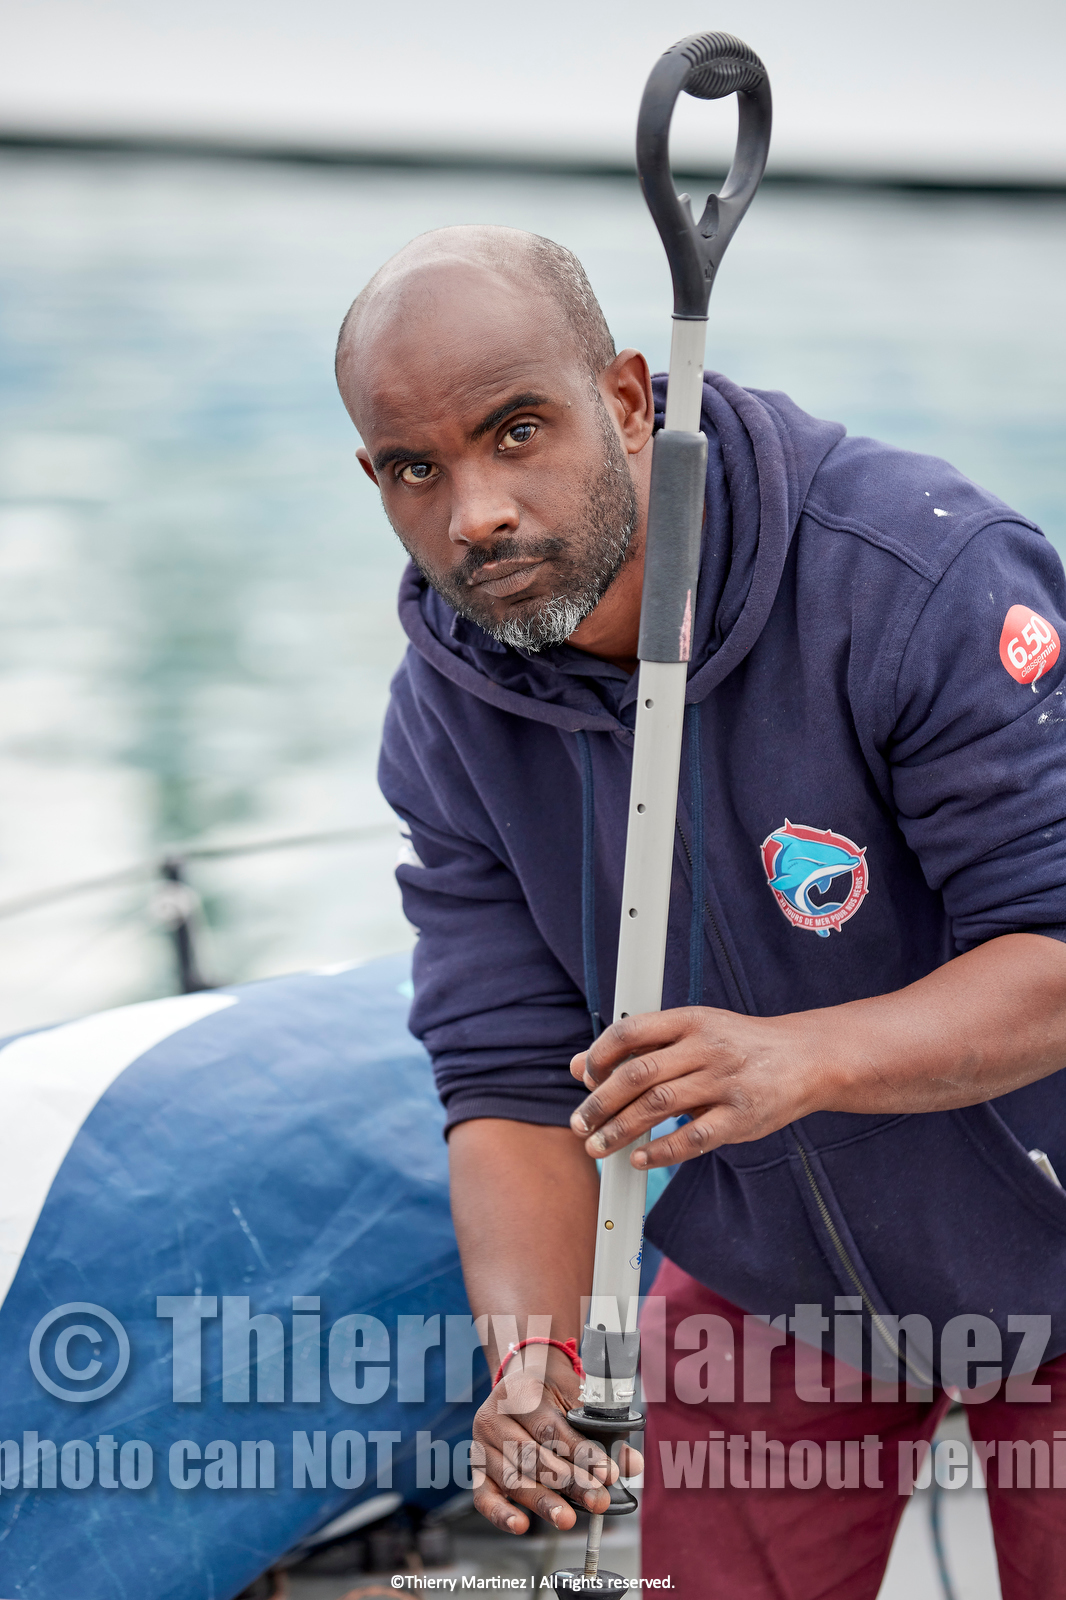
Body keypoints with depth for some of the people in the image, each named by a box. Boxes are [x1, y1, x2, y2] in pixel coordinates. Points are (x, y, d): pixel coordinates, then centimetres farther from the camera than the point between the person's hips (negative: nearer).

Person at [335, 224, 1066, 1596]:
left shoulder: (926, 570, -29)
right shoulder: (446, 723, -13)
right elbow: (512, 1080, -14)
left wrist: (799, 1057, -50)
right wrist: (534, 1367, -31)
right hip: (761, 1278, 4)